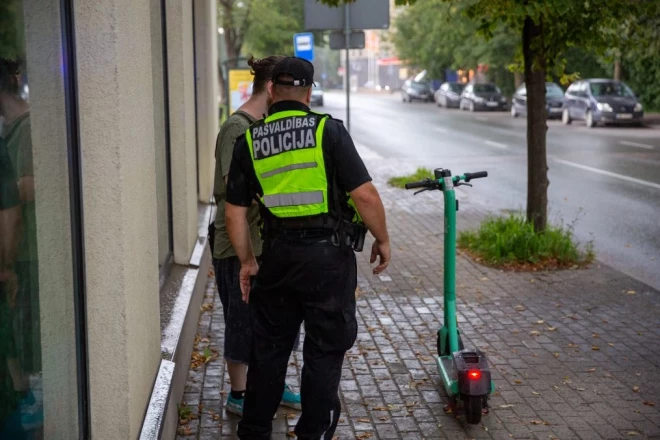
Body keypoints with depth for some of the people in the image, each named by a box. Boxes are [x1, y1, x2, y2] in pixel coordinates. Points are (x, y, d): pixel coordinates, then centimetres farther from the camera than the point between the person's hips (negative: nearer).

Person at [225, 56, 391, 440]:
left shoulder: (248, 141, 4)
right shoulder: (328, 131, -8)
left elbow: (235, 213, 6)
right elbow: (364, 195, -13)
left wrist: (247, 261, 17)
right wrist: (382, 239, 1)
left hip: (277, 254, 4)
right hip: (328, 254, -4)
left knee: (269, 346, 17)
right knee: (324, 350, 8)